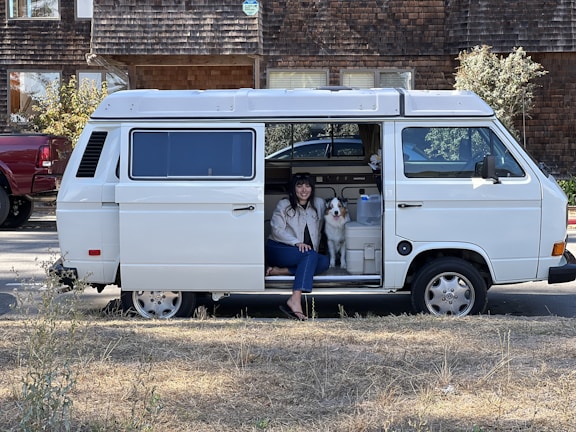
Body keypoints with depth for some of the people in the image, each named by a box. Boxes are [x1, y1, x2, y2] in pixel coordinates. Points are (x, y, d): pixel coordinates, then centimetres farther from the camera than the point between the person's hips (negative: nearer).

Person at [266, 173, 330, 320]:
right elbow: (277, 230, -9)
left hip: (308, 255, 5)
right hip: (278, 249, -5)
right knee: (310, 255, -34)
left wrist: (314, 248, 4)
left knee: (324, 261, -26)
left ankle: (279, 271, -32)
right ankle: (295, 301, -51)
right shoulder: (283, 205, -1)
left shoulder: (319, 204, 11)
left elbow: (318, 230, 18)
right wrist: (297, 243, -23)